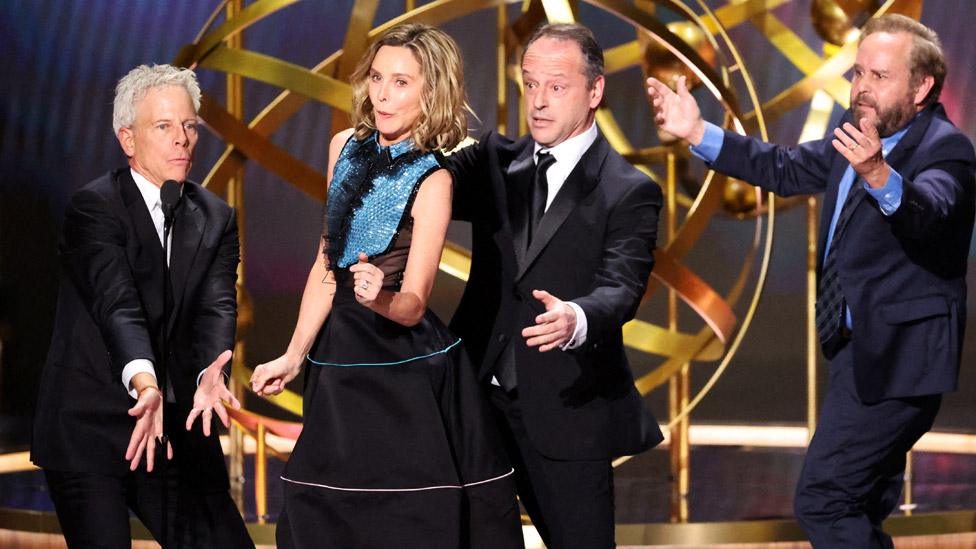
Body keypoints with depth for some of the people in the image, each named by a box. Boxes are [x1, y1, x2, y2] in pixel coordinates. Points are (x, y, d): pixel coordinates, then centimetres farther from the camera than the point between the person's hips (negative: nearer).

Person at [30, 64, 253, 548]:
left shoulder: (216, 219, 8)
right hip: (89, 429, -5)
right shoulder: (92, 208, -9)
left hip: (176, 427, 5)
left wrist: (212, 373, -28)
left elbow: (217, 306, -6)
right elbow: (116, 303, -24)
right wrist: (144, 383, -41)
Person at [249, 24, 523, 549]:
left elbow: (413, 305, -17)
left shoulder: (432, 181, -14)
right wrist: (295, 354, 9)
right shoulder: (345, 147, 4)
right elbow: (328, 260, 10)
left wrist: (380, 297, -39)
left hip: (407, 368, -6)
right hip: (341, 356, 6)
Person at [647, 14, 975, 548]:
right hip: (862, 348, 9)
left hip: (894, 358, -9)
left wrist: (880, 177, -60)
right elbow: (786, 168, 18)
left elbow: (928, 211, -39)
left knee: (821, 502, -13)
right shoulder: (861, 133, 6)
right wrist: (698, 133, 11)